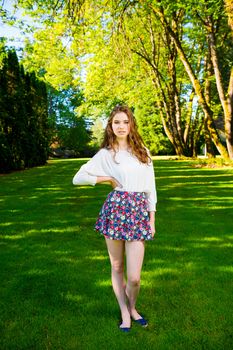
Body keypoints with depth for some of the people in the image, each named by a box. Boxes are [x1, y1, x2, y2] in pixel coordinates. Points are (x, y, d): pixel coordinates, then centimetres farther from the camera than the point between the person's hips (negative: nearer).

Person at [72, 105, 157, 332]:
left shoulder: (142, 151, 11)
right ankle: (124, 313, 33)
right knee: (117, 268, 12)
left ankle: (132, 308, 32)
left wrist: (152, 219, 8)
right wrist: (108, 179, -1)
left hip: (140, 212, 1)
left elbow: (150, 186, 12)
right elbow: (78, 178, 4)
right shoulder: (105, 154, 4)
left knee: (134, 277, 0)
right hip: (116, 209, -1)